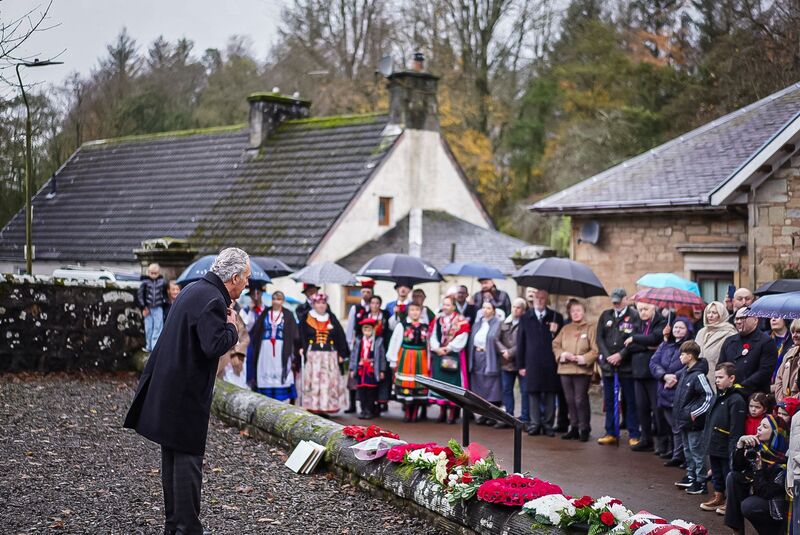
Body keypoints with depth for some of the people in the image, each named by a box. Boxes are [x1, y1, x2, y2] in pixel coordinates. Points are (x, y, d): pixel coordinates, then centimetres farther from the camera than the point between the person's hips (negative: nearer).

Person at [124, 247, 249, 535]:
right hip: (186, 395, -10)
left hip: (166, 389, 10)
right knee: (187, 459, -3)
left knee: (172, 458, 16)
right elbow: (213, 346, -27)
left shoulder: (194, 290, 12)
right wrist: (231, 327, -10)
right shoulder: (213, 300, -18)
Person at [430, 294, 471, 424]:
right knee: (439, 381, 4)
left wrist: (447, 348, -12)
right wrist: (437, 348, -9)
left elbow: (461, 339, -9)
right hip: (438, 355, 4)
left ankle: (452, 412, -1)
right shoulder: (438, 320, 10)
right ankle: (442, 411, 13)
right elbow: (433, 336, 8)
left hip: (454, 356, -4)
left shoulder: (461, 321, -2)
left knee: (452, 381, -6)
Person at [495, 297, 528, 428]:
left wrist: (510, 353, -14)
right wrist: (503, 351, -10)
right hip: (506, 362, 6)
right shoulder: (505, 323, 13)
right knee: (506, 390, 9)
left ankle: (525, 418, 5)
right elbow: (497, 340, 7)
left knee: (525, 391, 0)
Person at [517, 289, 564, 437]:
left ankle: (548, 425, 7)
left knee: (550, 394, 2)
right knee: (533, 393, 0)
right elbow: (521, 343, 9)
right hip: (532, 362, 1)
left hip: (550, 363, 0)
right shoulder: (525, 318, 10)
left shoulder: (556, 317, 7)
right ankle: (535, 424, 5)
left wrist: (555, 333, -14)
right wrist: (520, 365, 5)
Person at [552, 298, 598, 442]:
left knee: (580, 400, -7)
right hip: (565, 369, 5)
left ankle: (584, 429, 4)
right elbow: (556, 345, 12)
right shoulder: (565, 329, 15)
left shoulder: (591, 328, 0)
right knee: (570, 400, 8)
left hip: (582, 370, -5)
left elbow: (595, 350, -6)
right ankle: (574, 428, 18)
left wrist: (582, 358, -16)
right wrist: (563, 354, -6)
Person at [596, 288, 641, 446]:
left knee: (631, 401, 1)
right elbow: (599, 338, 7)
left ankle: (633, 435, 6)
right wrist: (607, 356, -6)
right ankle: (611, 433, 17)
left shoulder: (634, 316, -4)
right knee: (609, 401, 9)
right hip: (608, 364, 5)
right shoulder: (605, 316, 11)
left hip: (626, 364, -4)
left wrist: (620, 355, -14)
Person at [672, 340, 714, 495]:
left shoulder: (698, 375, -21)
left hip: (693, 421, -9)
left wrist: (695, 413, -19)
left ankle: (701, 482, 5)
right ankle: (691, 476, 31)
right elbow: (677, 377, 26)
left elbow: (709, 396, -23)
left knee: (696, 450, -2)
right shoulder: (685, 372, 5)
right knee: (687, 449, 19)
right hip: (684, 419, 9)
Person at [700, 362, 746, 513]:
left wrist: (733, 450, -21)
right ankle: (718, 497, 32)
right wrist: (707, 440, 17)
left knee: (729, 475, 3)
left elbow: (736, 430, -20)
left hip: (726, 449, -9)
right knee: (716, 473, 19)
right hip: (714, 446, 9)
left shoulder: (736, 400, -18)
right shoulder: (719, 396, 11)